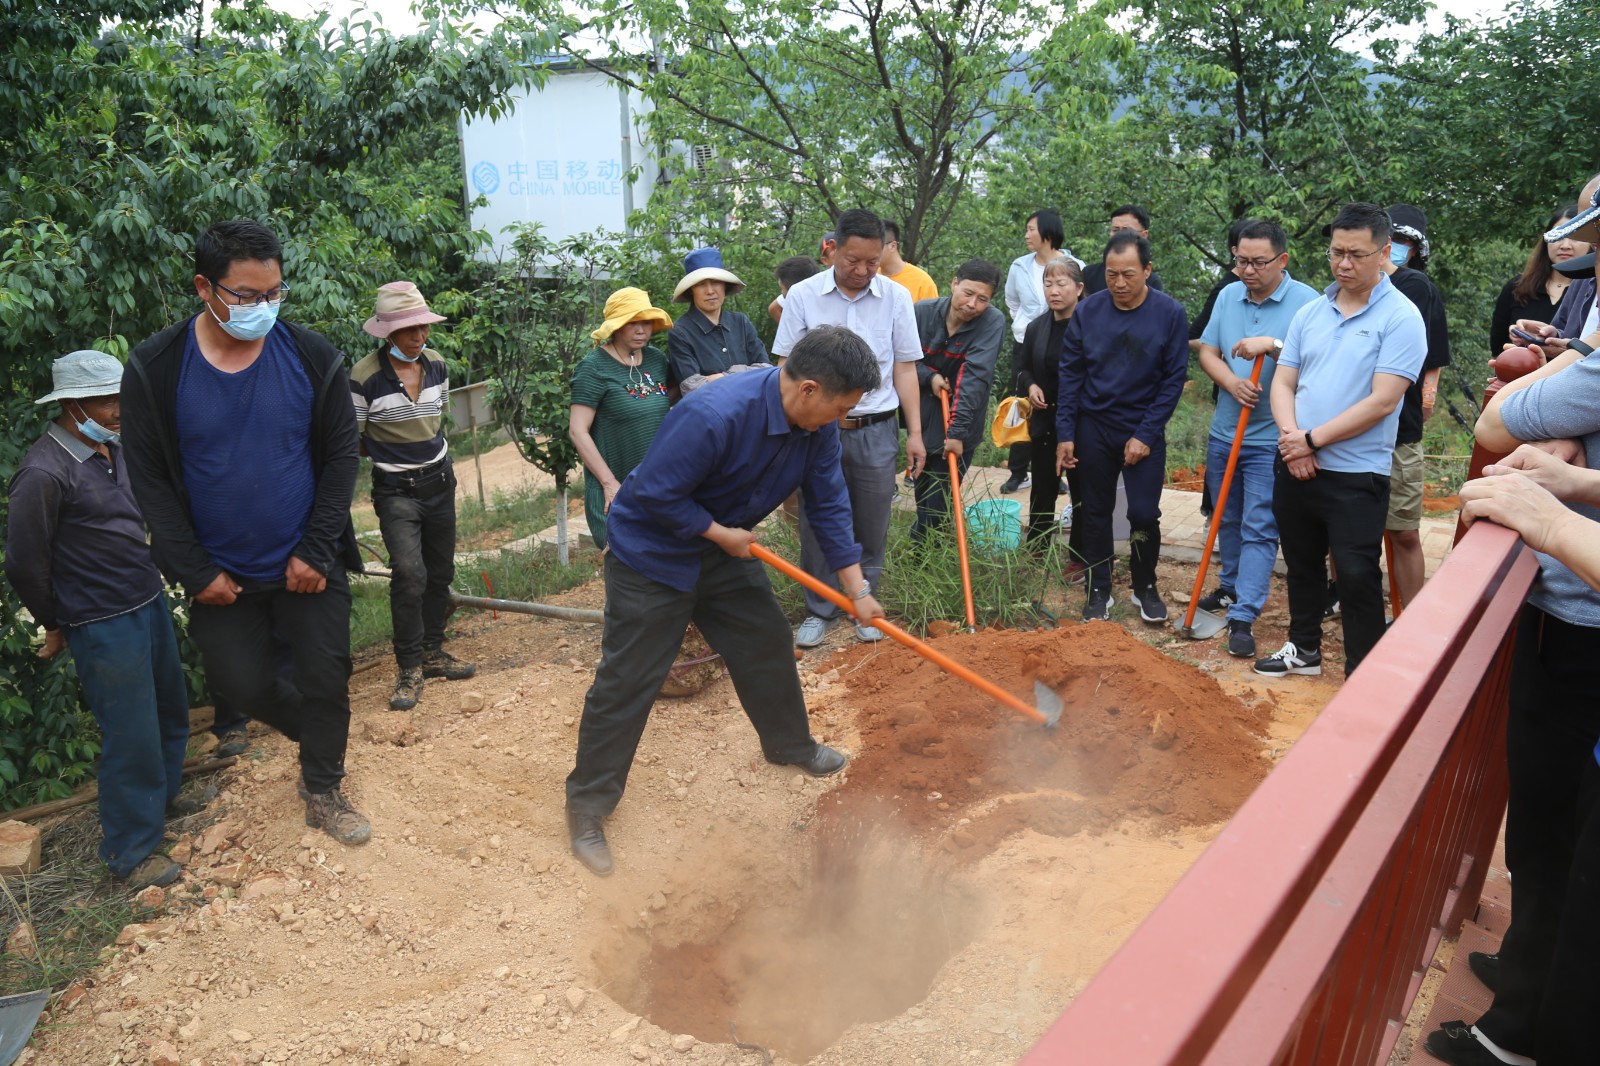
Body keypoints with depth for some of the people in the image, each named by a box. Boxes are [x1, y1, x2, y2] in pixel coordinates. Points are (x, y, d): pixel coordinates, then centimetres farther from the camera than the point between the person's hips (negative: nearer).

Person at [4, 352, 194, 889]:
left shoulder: (112, 449, 4)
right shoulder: (44, 472, -19)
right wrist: (55, 625, 1)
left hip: (151, 602, 8)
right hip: (105, 626, -8)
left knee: (170, 710, 20)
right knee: (131, 735, 1)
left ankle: (160, 797, 43)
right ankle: (131, 850, 18)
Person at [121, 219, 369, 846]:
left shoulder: (312, 357, -9)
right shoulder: (155, 370, -10)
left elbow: (342, 455, -5)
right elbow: (150, 481, -6)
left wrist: (316, 550, -11)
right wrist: (195, 572, -9)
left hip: (308, 566, 0)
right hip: (221, 575, 1)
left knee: (325, 677, 5)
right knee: (243, 684, 9)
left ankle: (324, 791, 27)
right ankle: (315, 733, 41)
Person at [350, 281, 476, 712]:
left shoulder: (436, 364, 1)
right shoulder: (365, 376, -17)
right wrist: (390, 450, 0)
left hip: (439, 481, 6)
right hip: (395, 489, -6)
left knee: (440, 571, 12)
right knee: (409, 573, -18)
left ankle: (432, 651, 28)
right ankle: (409, 668, -4)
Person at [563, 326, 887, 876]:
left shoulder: (817, 425, -10)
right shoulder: (714, 416, -36)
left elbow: (829, 505, -2)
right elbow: (655, 493, -30)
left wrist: (857, 589, -2)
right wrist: (722, 533, -19)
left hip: (725, 547, 8)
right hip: (651, 552, -7)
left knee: (767, 643, 16)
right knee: (626, 681, -3)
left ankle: (789, 744, 41)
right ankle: (588, 804, 10)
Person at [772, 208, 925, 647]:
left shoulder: (896, 297, 1)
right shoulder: (803, 295, -4)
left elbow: (904, 369, 4)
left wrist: (915, 433, 1)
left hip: (877, 431, 1)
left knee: (872, 528, 10)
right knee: (817, 525, 7)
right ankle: (819, 611, 23)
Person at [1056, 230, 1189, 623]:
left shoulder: (1170, 314, -9)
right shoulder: (1087, 312, -5)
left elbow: (1174, 379, -6)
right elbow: (1070, 375, 0)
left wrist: (1146, 435, -11)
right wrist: (1065, 433, -4)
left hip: (1144, 432, -1)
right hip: (1093, 429, 2)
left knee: (1144, 514, -1)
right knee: (1096, 513, 8)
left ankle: (1145, 587, 22)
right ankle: (1099, 591, 22)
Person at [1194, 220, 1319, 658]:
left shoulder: (1305, 302, -10)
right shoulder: (1228, 296, 7)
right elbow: (1208, 351, 5)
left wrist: (1272, 345, -29)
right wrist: (1232, 383, -13)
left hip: (1271, 439, -6)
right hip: (1224, 432, 6)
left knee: (1259, 528, -4)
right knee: (1228, 520, 18)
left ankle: (1243, 617, -4)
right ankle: (1230, 588, 36)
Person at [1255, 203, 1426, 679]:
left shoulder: (1400, 317, -10)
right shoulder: (1310, 313, 8)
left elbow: (1381, 402, -17)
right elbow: (1283, 383, 7)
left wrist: (1312, 440, -15)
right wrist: (1290, 436, -11)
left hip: (1356, 474, -6)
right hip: (1295, 466, 6)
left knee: (1356, 577, -2)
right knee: (1302, 564, 18)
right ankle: (1304, 648, 36)